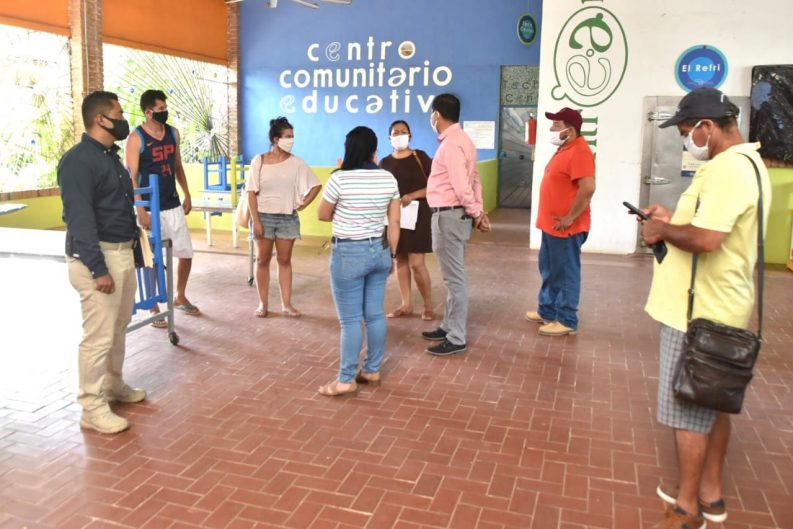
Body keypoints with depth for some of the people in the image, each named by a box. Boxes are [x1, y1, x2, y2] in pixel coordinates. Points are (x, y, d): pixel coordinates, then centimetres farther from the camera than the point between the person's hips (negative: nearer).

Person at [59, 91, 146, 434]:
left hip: (122, 252, 10)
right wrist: (99, 268, -24)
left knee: (119, 327, 19)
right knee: (99, 335, -4)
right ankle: (92, 408, 6)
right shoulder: (78, 160, -16)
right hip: (97, 257, -9)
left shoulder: (111, 156, 14)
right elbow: (79, 219, -21)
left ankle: (114, 385, 34)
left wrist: (131, 251, 18)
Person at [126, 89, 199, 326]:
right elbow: (131, 177, -14)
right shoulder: (136, 138, -12)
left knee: (186, 254, 10)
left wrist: (187, 195, 13)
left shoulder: (173, 133, 6)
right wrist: (140, 210, -19)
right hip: (151, 208, -6)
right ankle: (153, 308, 17)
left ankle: (180, 297, 30)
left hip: (173, 205, 6)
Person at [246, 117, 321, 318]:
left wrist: (303, 204, -1)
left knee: (285, 260, 8)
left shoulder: (296, 163, -2)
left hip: (288, 218, 1)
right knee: (262, 260, 6)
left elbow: (316, 185, 6)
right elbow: (251, 193, -6)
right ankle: (263, 303, 17)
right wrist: (255, 220, -11)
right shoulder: (259, 161, -5)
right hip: (264, 217, -1)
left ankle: (286, 304, 14)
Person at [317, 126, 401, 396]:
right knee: (375, 314, 13)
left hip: (349, 254, -5)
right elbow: (394, 222, 4)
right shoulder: (389, 179, 0)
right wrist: (391, 255, 14)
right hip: (379, 251, 5)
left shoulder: (339, 178, -13)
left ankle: (346, 380, 9)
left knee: (350, 320, 1)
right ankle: (372, 370, 24)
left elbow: (323, 215, 0)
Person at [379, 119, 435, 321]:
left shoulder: (420, 157, -4)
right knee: (400, 260, 8)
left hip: (418, 215, -4)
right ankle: (406, 304, 20)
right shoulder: (385, 163, 7)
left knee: (417, 263, -7)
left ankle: (428, 305, 10)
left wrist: (413, 195, -20)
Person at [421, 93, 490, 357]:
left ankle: (456, 339, 4)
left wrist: (475, 213, -11)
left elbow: (462, 186, -23)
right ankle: (449, 327, 29)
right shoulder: (460, 139, 15)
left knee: (454, 277, -4)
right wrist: (479, 210, 9)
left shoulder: (451, 143, -18)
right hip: (454, 214, 11)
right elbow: (474, 179, 13)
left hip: (449, 216, -11)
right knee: (453, 276, 17)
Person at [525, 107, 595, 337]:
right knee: (549, 271, 19)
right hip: (551, 225, 10)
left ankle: (567, 321, 9)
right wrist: (550, 219, 17)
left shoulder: (579, 151, -18)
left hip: (566, 228, -10)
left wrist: (570, 217, -22)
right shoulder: (563, 149, 14)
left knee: (566, 274, -1)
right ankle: (547, 311, 31)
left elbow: (588, 188, -27)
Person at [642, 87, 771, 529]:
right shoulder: (747, 162, 12)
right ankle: (710, 492, 33)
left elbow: (707, 239, -31)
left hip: (700, 312, -10)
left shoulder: (726, 168, -22)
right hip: (720, 308, 10)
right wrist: (675, 219, 8)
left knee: (689, 408, 3)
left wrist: (664, 231, -14)